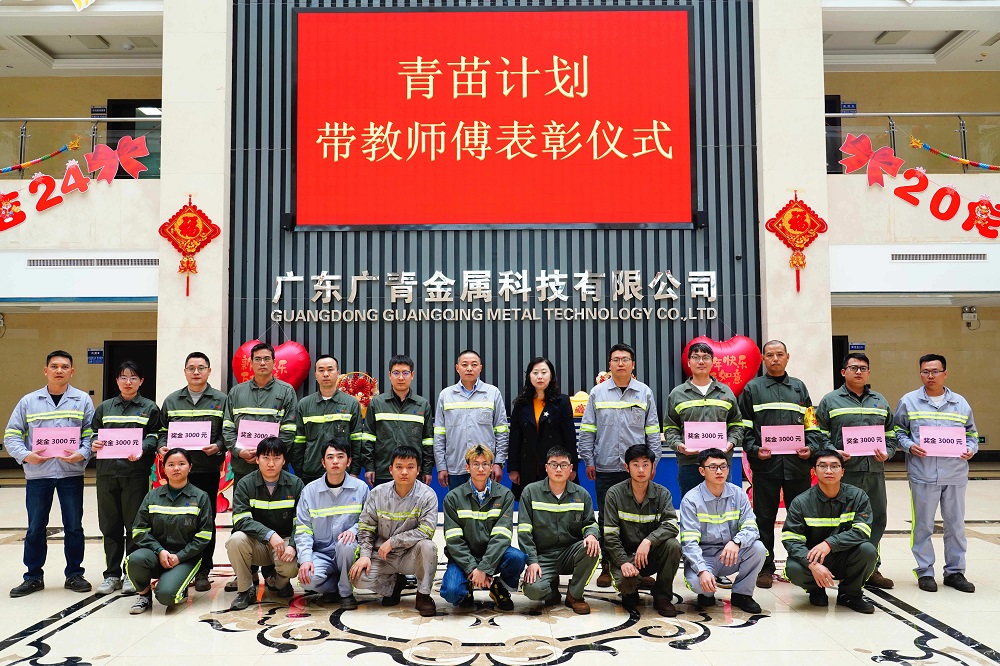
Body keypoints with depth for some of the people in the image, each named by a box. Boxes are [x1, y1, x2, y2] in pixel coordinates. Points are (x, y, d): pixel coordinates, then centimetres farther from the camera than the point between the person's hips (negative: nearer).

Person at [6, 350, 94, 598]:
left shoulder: (83, 400, 4)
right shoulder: (28, 401, 6)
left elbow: (91, 434, 0)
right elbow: (12, 435, 5)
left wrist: (81, 454, -16)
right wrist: (25, 455, -12)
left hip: (71, 473, -1)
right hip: (37, 474, 1)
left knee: (74, 527, 6)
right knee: (35, 528, 8)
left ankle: (74, 574, 19)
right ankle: (33, 577, 21)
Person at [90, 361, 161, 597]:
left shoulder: (149, 408, 7)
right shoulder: (104, 407, 16)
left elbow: (154, 437, -1)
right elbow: (94, 434, 14)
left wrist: (141, 449, -19)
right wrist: (94, 444, -8)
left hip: (136, 473, -3)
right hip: (107, 471, 3)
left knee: (134, 525, 1)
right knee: (110, 525, 7)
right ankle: (112, 574, 17)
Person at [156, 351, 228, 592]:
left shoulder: (220, 400, 5)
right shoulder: (171, 401, 13)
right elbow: (163, 431, 14)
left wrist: (218, 447, -16)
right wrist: (162, 447, -4)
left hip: (208, 470, -2)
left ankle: (203, 572, 12)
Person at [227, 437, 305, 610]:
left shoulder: (295, 484, -3)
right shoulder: (245, 484, -4)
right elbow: (241, 520, -17)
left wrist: (293, 546, -26)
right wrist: (269, 534, -32)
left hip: (285, 541, 0)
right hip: (255, 543, 0)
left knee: (292, 566, -31)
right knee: (236, 539, -31)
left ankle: (277, 581, 10)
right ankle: (245, 590, -7)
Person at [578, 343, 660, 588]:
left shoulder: (645, 393, 6)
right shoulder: (598, 393, 4)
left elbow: (652, 430, 9)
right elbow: (587, 430, 5)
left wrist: (653, 459, 3)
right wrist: (588, 460, 0)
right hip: (606, 467, 0)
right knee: (606, 519, 6)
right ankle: (607, 566, 16)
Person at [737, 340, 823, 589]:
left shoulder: (799, 387, 16)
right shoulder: (752, 388, 7)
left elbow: (811, 424, 13)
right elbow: (744, 426, 3)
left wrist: (811, 447, -3)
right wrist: (754, 450, -11)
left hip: (797, 464, 2)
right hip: (765, 465, -2)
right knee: (765, 518, 3)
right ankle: (765, 568, 12)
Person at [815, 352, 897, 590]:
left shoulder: (881, 401, 18)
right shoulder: (830, 400, 3)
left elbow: (891, 435, 20)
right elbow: (819, 434, -1)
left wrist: (887, 453, 1)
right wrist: (833, 453, -15)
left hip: (875, 472, 5)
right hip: (844, 471, -5)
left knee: (877, 519, 8)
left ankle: (870, 569, 20)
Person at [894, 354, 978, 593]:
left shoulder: (960, 403, 9)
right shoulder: (909, 401, 2)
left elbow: (971, 433, 16)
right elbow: (898, 431, 6)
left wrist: (971, 448, -3)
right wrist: (909, 446, -11)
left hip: (955, 475, 3)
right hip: (923, 475, -2)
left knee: (955, 525, 11)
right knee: (923, 526, 4)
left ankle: (955, 571, 24)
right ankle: (925, 571, 16)